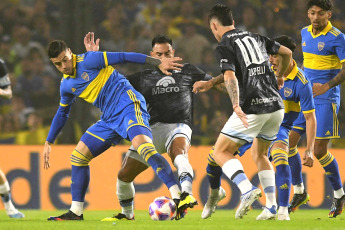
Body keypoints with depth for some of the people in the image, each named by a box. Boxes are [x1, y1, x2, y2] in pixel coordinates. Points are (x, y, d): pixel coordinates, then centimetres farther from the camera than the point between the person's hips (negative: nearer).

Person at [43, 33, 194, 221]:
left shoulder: (87, 61, -8)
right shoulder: (66, 86, 14)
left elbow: (122, 57, -11)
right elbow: (62, 113, 30)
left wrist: (158, 63, -17)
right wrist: (48, 142, 30)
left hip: (128, 105, -9)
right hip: (109, 119, 9)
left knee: (142, 145, -33)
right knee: (77, 157, 8)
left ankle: (177, 196, -44)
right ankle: (76, 212, 16)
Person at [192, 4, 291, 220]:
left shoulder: (224, 47, -4)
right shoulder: (255, 37, 16)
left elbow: (230, 77, -20)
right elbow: (287, 52, 26)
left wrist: (236, 106, -29)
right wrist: (280, 76, 43)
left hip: (252, 110, -7)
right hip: (276, 106, 7)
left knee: (221, 152, 3)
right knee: (259, 153, 24)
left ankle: (247, 190, -20)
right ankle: (272, 206, 16)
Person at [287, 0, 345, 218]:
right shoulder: (305, 33, 8)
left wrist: (327, 86, -28)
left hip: (326, 100, -7)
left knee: (320, 151, -8)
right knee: (288, 142, 0)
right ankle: (299, 192, 16)